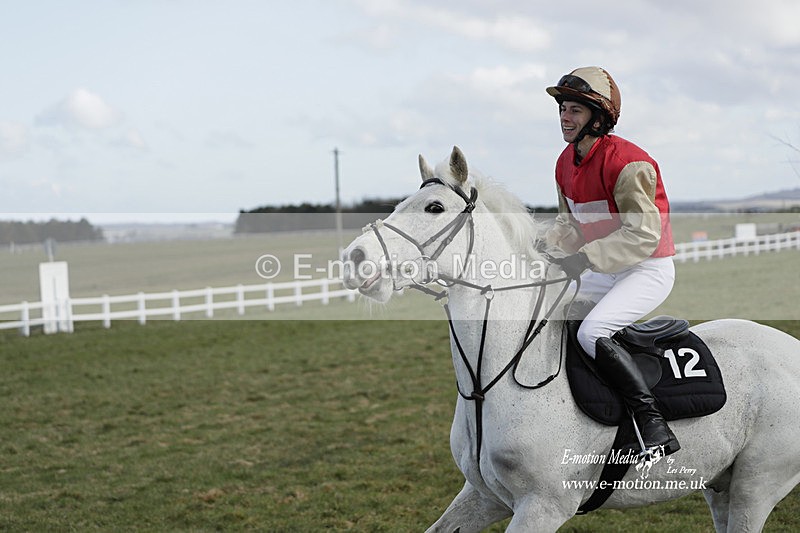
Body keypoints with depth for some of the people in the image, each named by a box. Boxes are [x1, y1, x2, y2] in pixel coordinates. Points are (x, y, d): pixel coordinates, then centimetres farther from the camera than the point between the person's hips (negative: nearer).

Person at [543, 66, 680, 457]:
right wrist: (547, 242, -7)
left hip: (649, 270, -9)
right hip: (603, 272, 9)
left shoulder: (627, 163, -22)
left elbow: (643, 234, -27)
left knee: (591, 331, -29)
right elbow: (570, 221, 15)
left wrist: (585, 258, -33)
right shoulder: (566, 162, 5)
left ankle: (655, 427, -24)